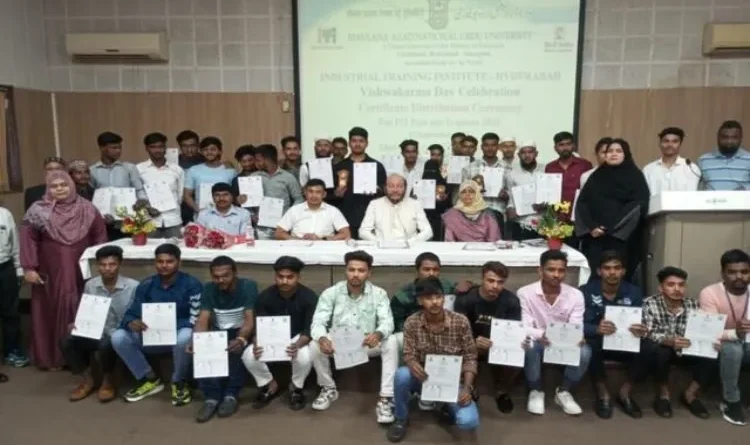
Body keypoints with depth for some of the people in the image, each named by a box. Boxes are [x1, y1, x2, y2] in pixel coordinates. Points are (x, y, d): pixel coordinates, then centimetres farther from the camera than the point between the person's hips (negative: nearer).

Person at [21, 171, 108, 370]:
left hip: (81, 272, 2)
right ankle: (52, 357, 16)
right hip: (50, 273, -1)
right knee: (52, 311, 5)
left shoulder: (87, 209, 3)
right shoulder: (38, 211, -3)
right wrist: (29, 268, -11)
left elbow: (100, 236, 5)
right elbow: (28, 240, -5)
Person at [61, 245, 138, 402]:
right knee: (67, 343, -20)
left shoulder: (132, 287, -11)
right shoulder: (90, 285, 3)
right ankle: (87, 380, 4)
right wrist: (76, 325, -8)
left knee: (106, 345, -36)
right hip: (96, 334, 5)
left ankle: (108, 381, -5)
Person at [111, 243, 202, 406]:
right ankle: (149, 379, 1)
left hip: (178, 335, -4)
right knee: (118, 337, -18)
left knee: (185, 336, -39)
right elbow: (131, 313, -1)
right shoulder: (146, 285, 1)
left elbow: (195, 319, -18)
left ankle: (179, 382, -9)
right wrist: (132, 322, -26)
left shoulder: (191, 284, -13)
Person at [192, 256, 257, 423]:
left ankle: (231, 395, -21)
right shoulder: (209, 289, -3)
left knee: (237, 348, -36)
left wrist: (241, 339, -46)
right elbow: (202, 320, -13)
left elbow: (249, 319, -24)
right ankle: (211, 397, -22)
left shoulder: (248, 286, -15)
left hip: (241, 332, -3)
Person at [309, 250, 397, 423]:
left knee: (391, 342, -28)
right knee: (315, 345, -27)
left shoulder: (379, 293, -8)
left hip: (367, 344, 0)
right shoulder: (331, 293, -8)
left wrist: (378, 334, -45)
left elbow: (387, 321, -19)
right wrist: (322, 339, -40)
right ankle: (329, 389, 0)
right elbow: (318, 322, -16)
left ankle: (385, 398, -20)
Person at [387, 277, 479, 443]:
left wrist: (467, 388, -20)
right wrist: (413, 364, -35)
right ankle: (401, 419, -3)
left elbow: (470, 358, -8)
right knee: (402, 375, -33)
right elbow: (409, 355, -10)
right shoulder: (412, 323, -12)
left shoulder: (461, 322, -15)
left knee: (469, 422, -25)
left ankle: (450, 407, 13)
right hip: (425, 378, 1)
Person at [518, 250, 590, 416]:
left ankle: (563, 392, -1)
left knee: (584, 352, -29)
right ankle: (535, 391, -7)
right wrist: (540, 334, -41)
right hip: (537, 344, -2)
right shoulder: (525, 293, -14)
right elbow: (524, 328, -18)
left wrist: (577, 338, -38)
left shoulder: (575, 295, -7)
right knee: (528, 346, -36)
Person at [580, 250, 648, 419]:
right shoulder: (586, 291, -11)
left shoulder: (634, 292, -1)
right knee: (590, 345, -36)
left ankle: (625, 392, -2)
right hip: (597, 342, -2)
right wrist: (597, 329, -44)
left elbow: (642, 323, -9)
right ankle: (603, 394, -12)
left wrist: (641, 330, -35)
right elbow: (580, 325, -21)